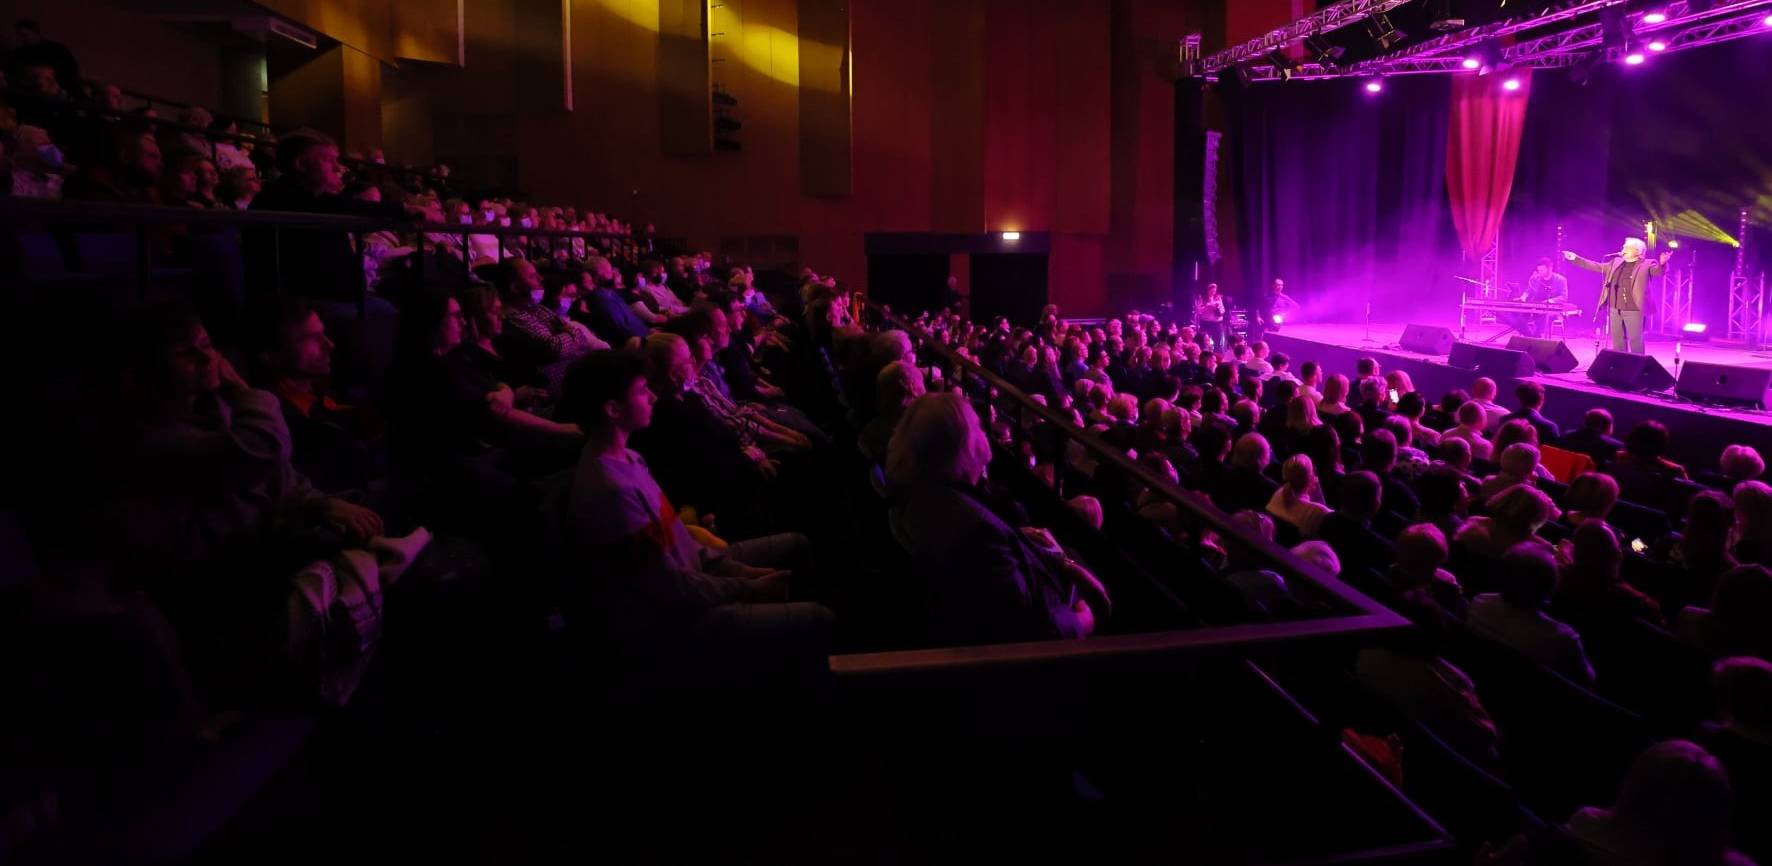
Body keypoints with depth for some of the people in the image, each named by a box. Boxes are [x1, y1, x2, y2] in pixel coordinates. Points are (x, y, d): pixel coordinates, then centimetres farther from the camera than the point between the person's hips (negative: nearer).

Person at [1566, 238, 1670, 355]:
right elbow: (1597, 266, 21)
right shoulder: (1616, 262, 14)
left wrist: (1662, 263, -42)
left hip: (1634, 310, -6)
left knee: (1635, 341, -3)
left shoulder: (1646, 265, -2)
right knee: (1617, 341, 12)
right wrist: (1576, 259, 17)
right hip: (1614, 309, 6)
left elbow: (1658, 271, -18)